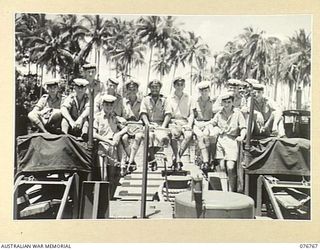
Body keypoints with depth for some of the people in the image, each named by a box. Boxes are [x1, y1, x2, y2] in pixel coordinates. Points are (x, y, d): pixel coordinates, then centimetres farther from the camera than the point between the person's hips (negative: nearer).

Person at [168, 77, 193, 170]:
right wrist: (172, 122, -11)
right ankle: (178, 160, -28)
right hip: (173, 121, -1)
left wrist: (189, 124, -2)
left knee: (189, 135, -32)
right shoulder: (169, 98, 12)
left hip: (185, 122, 2)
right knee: (174, 134, -35)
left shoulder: (188, 98, 19)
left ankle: (175, 158, -23)